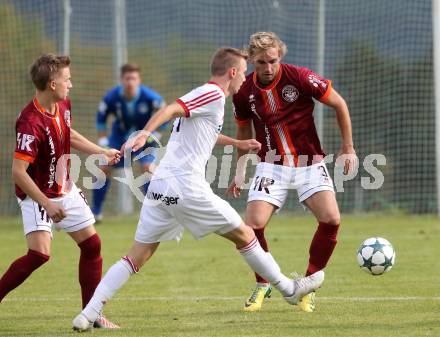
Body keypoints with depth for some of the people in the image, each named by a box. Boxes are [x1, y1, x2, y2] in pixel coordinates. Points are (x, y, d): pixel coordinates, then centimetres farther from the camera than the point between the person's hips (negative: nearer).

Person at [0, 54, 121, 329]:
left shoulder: (63, 106, -2)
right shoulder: (31, 123, -29)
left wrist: (102, 152, 22)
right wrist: (47, 204, -30)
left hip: (65, 191, 9)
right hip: (38, 196, -9)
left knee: (92, 244, 8)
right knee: (40, 253, -23)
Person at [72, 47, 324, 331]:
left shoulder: (203, 94, 23)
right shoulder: (213, 94, -7)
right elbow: (170, 110, -22)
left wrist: (236, 143, 52)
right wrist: (145, 134, -37)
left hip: (160, 186, 9)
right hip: (186, 187, -9)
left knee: (138, 256, 4)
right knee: (244, 235, 8)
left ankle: (89, 312, -8)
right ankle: (290, 289, 22)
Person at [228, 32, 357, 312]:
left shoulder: (300, 77, -15)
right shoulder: (244, 91, -6)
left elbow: (339, 104, -3)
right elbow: (243, 130, 14)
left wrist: (348, 148, -2)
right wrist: (240, 171, 13)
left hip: (310, 163, -1)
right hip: (272, 166, 1)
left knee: (331, 219, -19)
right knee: (253, 224, -15)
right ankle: (263, 286, 9)